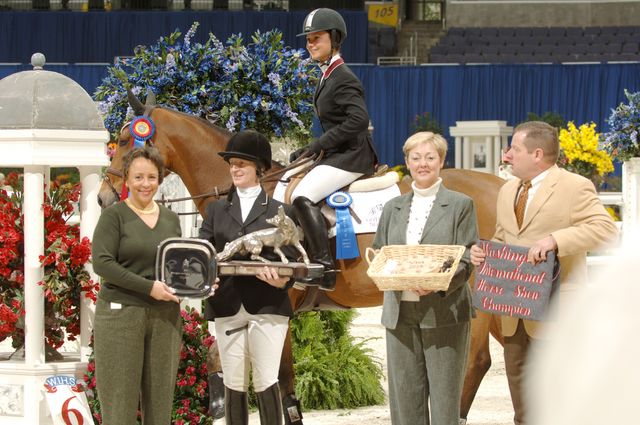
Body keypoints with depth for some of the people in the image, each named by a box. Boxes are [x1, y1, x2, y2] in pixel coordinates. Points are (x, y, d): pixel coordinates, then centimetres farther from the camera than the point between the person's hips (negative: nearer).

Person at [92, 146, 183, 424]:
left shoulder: (170, 218, 13)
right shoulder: (114, 215, -2)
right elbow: (102, 263, -12)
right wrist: (149, 287, -18)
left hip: (164, 317, 5)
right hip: (121, 314, -5)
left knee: (160, 402, 4)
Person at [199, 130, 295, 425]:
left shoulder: (278, 211, 7)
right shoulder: (216, 210, 14)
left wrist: (284, 279, -18)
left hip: (268, 306, -3)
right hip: (228, 307, 3)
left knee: (267, 384, -8)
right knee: (233, 386, 6)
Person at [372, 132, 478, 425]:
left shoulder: (460, 205, 2)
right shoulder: (393, 208, 14)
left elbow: (466, 261, -5)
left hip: (444, 311, -4)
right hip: (400, 313, 4)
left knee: (444, 398, -3)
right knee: (404, 397, 4)